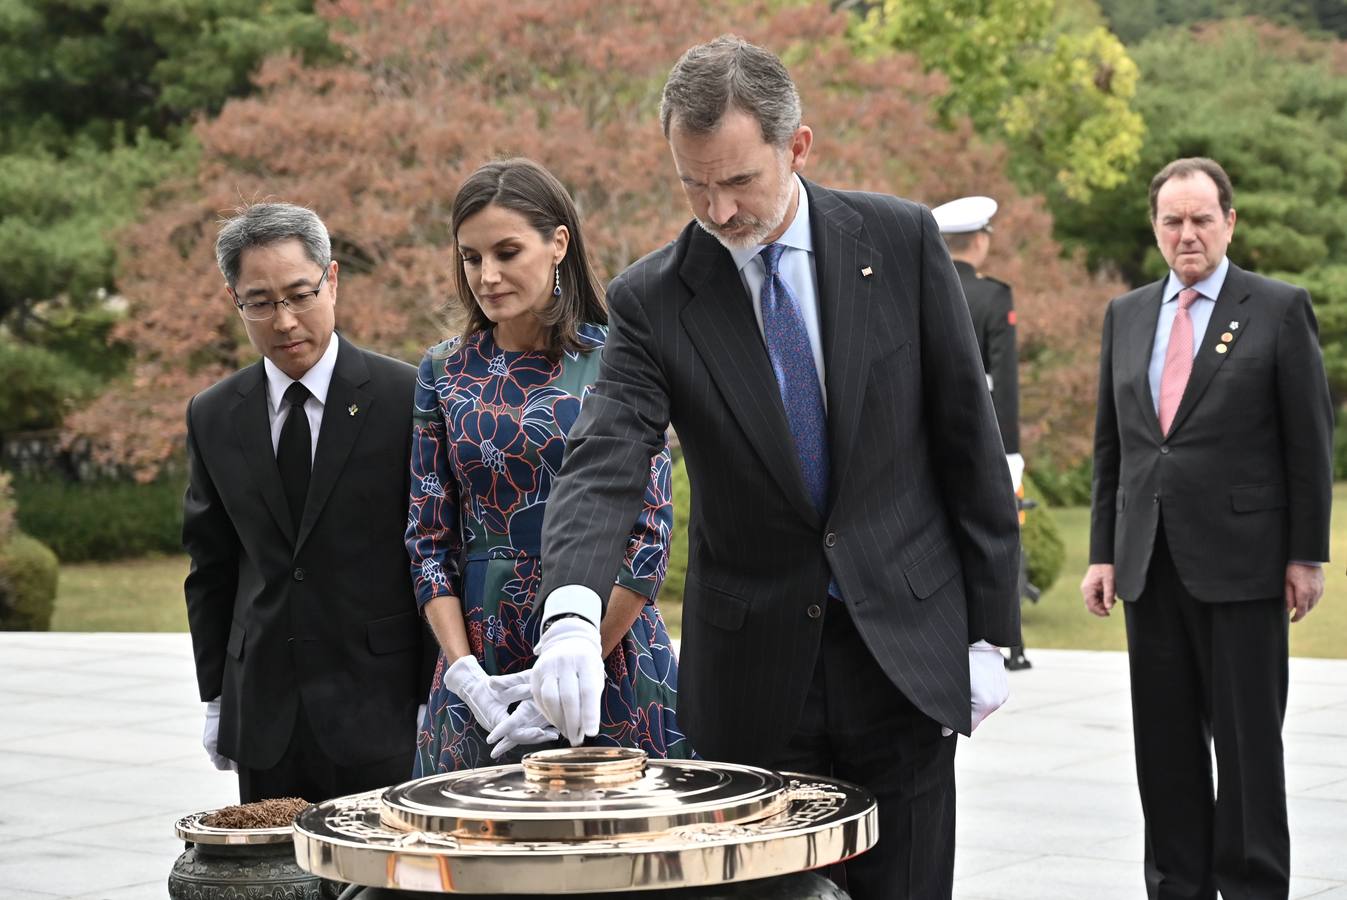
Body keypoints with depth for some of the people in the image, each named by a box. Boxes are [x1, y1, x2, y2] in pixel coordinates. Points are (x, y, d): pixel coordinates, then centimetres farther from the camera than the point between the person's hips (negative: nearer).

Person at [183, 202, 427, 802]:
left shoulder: (409, 399, -5)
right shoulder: (213, 417, 7)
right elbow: (211, 566, 14)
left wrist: (437, 700, -5)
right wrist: (216, 697, 11)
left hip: (382, 712, -3)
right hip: (264, 719, 4)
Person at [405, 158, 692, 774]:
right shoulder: (444, 372, 6)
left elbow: (649, 536, -7)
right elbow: (429, 538, 5)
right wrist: (462, 669, -7)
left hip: (610, 653, -2)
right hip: (483, 664, 3)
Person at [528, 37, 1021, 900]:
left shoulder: (901, 240, -3)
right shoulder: (652, 299, -4)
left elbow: (967, 436, 1)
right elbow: (603, 466, -16)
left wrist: (990, 629, 0)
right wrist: (571, 612, -36)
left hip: (903, 645, 0)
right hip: (752, 672, 0)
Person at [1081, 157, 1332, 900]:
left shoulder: (1279, 309, 0)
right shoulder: (1125, 315, 13)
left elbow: (1309, 442, -2)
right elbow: (1110, 445, 14)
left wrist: (1306, 556, -6)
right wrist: (1102, 551, 9)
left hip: (1240, 560, -4)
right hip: (1150, 562, 4)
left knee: (1247, 738, 0)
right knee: (1164, 742, 8)